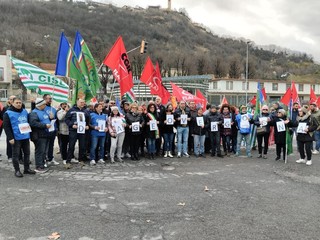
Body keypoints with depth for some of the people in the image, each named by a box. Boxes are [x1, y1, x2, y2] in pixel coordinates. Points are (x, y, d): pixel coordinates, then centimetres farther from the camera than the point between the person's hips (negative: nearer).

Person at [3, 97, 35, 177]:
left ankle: (27, 169, 24)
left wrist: (29, 131, 13)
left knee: (27, 153, 12)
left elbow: (29, 122, 22)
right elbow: (6, 127, -10)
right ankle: (17, 170, 12)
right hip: (16, 138, -6)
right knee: (16, 154, 2)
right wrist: (10, 138, -16)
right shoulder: (8, 113, -7)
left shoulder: (25, 111, 11)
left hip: (26, 137, 6)